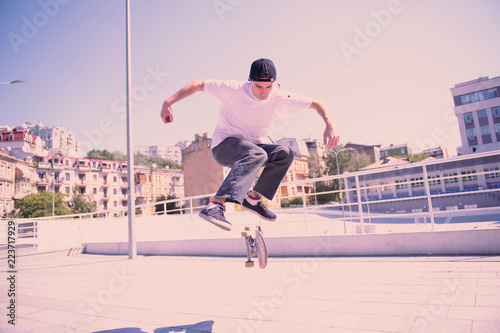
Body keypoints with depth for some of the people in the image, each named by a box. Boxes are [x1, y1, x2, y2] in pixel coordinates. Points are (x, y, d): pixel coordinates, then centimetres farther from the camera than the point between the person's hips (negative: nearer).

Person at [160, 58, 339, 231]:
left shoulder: (280, 98, -8)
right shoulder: (234, 90, -16)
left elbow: (317, 104, -4)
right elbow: (199, 84, -7)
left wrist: (330, 125, -21)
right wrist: (169, 102, -11)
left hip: (253, 145, 5)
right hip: (224, 145, -5)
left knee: (285, 153, -22)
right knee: (256, 154, -38)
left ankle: (253, 197, -12)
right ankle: (215, 206, -47)